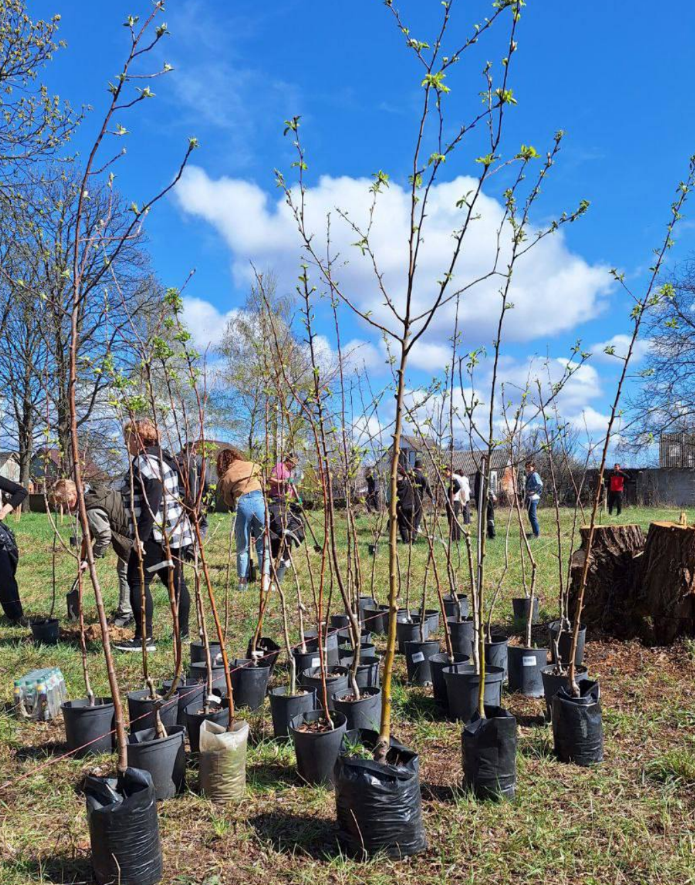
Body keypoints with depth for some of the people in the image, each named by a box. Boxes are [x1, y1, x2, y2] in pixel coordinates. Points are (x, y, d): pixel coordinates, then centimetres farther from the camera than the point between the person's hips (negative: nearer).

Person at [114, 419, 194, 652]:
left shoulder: (144, 462, -12)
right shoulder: (164, 457, 16)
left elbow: (152, 501, -23)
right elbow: (178, 493, 20)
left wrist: (141, 535, -23)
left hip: (156, 534, -10)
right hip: (176, 532, 10)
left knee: (138, 581, -3)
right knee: (175, 581, 13)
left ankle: (144, 638, -1)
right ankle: (183, 632, 19)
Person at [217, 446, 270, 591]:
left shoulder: (225, 477, 13)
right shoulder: (252, 466, 15)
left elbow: (228, 500, 14)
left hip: (242, 505, 0)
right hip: (259, 500, 0)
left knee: (243, 547, 13)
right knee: (263, 545, 8)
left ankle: (243, 580, 14)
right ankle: (265, 578, 0)